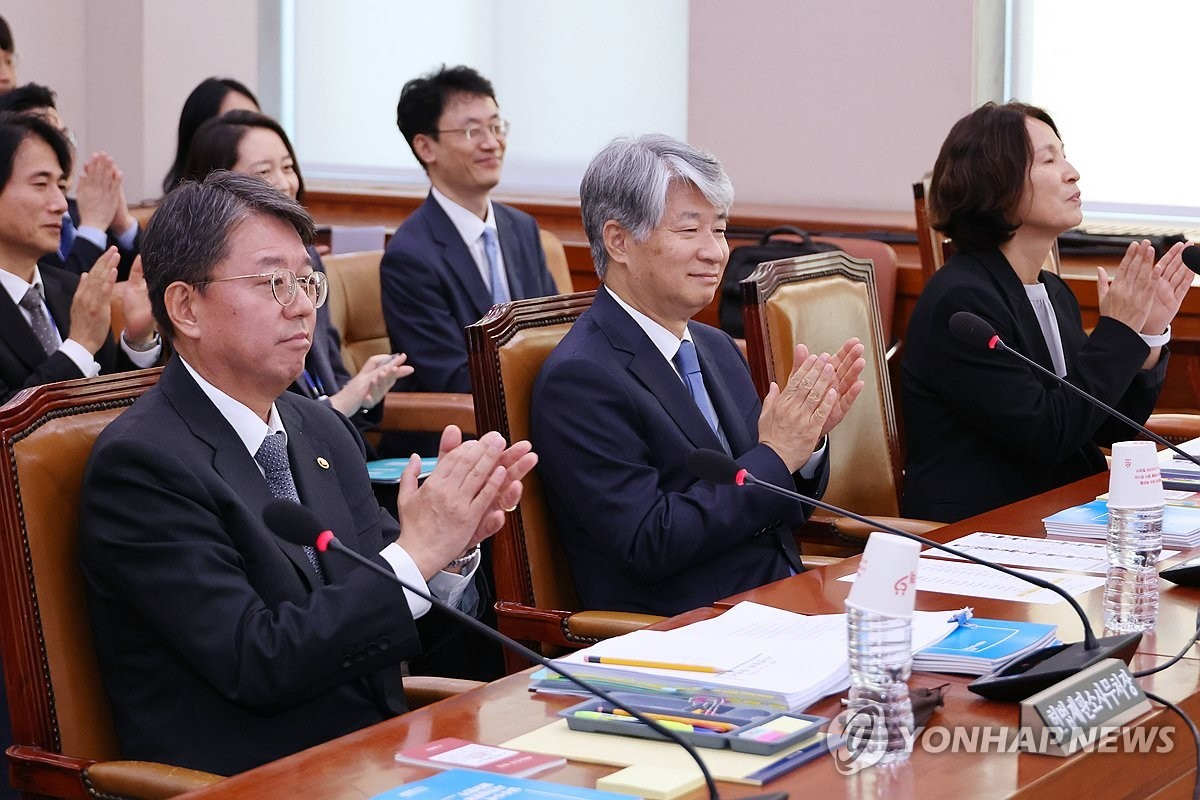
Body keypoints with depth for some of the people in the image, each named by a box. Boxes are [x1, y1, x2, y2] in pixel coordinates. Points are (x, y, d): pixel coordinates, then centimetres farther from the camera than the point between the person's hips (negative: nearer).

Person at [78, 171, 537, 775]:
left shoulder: (323, 431, 12)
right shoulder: (141, 463, -11)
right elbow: (255, 665, -18)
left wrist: (454, 542, -8)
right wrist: (417, 553, -18)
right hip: (248, 781, -7)